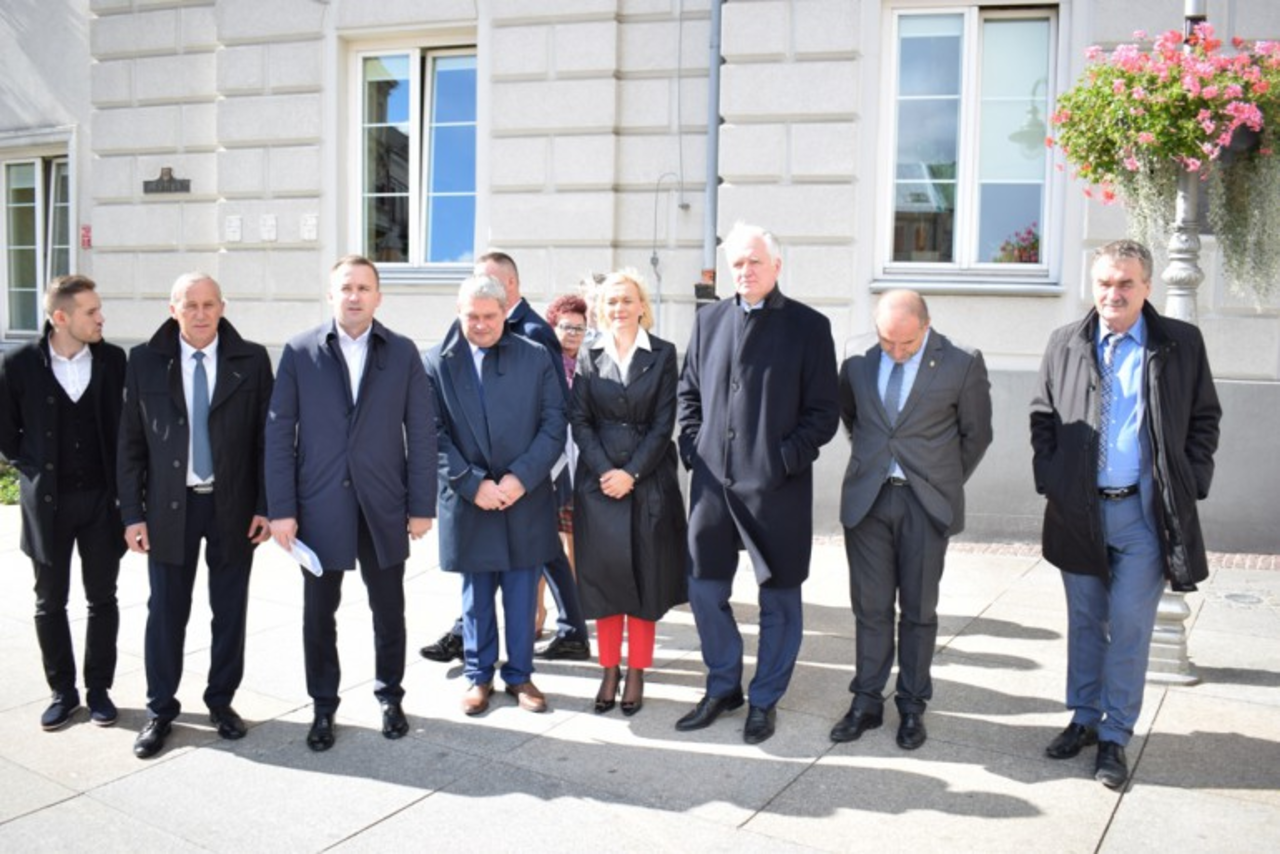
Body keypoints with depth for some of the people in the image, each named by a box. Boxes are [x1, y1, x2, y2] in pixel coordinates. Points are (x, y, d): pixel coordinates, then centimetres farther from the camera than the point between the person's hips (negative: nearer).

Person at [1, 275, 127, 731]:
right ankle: (62, 691, 24)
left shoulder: (114, 360, -5)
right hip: (47, 500, 0)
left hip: (102, 497, 0)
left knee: (102, 599, 9)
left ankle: (99, 689, 22)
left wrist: (122, 482, 1)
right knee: (50, 603, 9)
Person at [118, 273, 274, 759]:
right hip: (169, 505, 0)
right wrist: (132, 513, -2)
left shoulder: (252, 360, -2)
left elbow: (266, 438, 0)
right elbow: (131, 443, 2)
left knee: (230, 609, 10)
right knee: (166, 611, 8)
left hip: (233, 506, 0)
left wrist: (265, 506, -4)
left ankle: (221, 700, 27)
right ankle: (160, 709, 23)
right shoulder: (144, 361, 0)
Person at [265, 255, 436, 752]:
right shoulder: (300, 352, 1)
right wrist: (281, 509, -6)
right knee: (318, 613, 9)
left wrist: (422, 505, -3)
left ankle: (390, 697, 31)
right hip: (320, 506, 0)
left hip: (384, 507, 1)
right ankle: (323, 707, 26)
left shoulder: (403, 353, 2)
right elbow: (279, 434, -1)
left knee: (389, 610, 11)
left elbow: (421, 434, 2)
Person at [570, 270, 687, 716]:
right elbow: (580, 420, 2)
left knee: (645, 577, 3)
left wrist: (631, 473, -12)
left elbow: (664, 423, -4)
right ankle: (610, 670, 15)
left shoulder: (663, 354, 1)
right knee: (602, 575, 4)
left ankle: (637, 674, 14)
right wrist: (605, 470, -11)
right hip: (597, 480, 2)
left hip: (648, 480, -1)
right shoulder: (590, 357, 7)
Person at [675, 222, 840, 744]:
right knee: (705, 591, 11)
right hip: (713, 482, 4)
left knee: (778, 599, 7)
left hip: (777, 487, -4)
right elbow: (688, 391, 18)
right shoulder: (709, 320, 10)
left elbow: (823, 413, -4)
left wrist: (786, 458, -14)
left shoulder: (808, 326, -3)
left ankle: (765, 700, 24)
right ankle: (722, 687, 30)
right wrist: (693, 445, 4)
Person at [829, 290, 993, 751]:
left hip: (926, 502, -2)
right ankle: (867, 701, 19)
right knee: (870, 606, 7)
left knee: (918, 609, 7)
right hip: (866, 499, 2)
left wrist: (947, 484, 9)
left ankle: (912, 706, 20)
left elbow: (976, 433, 4)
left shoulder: (962, 364, -6)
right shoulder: (858, 364, 2)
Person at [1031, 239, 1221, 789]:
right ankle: (1084, 719, 27)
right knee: (1085, 622, 13)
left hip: (1146, 512, -2)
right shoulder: (1065, 345, 6)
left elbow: (1205, 419, 6)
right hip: (1079, 511, 2)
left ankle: (1114, 737, 12)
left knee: (1129, 627, 0)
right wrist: (1048, 479, 2)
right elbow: (1042, 418, 11)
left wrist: (1190, 485, -3)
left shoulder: (1181, 344, 1)